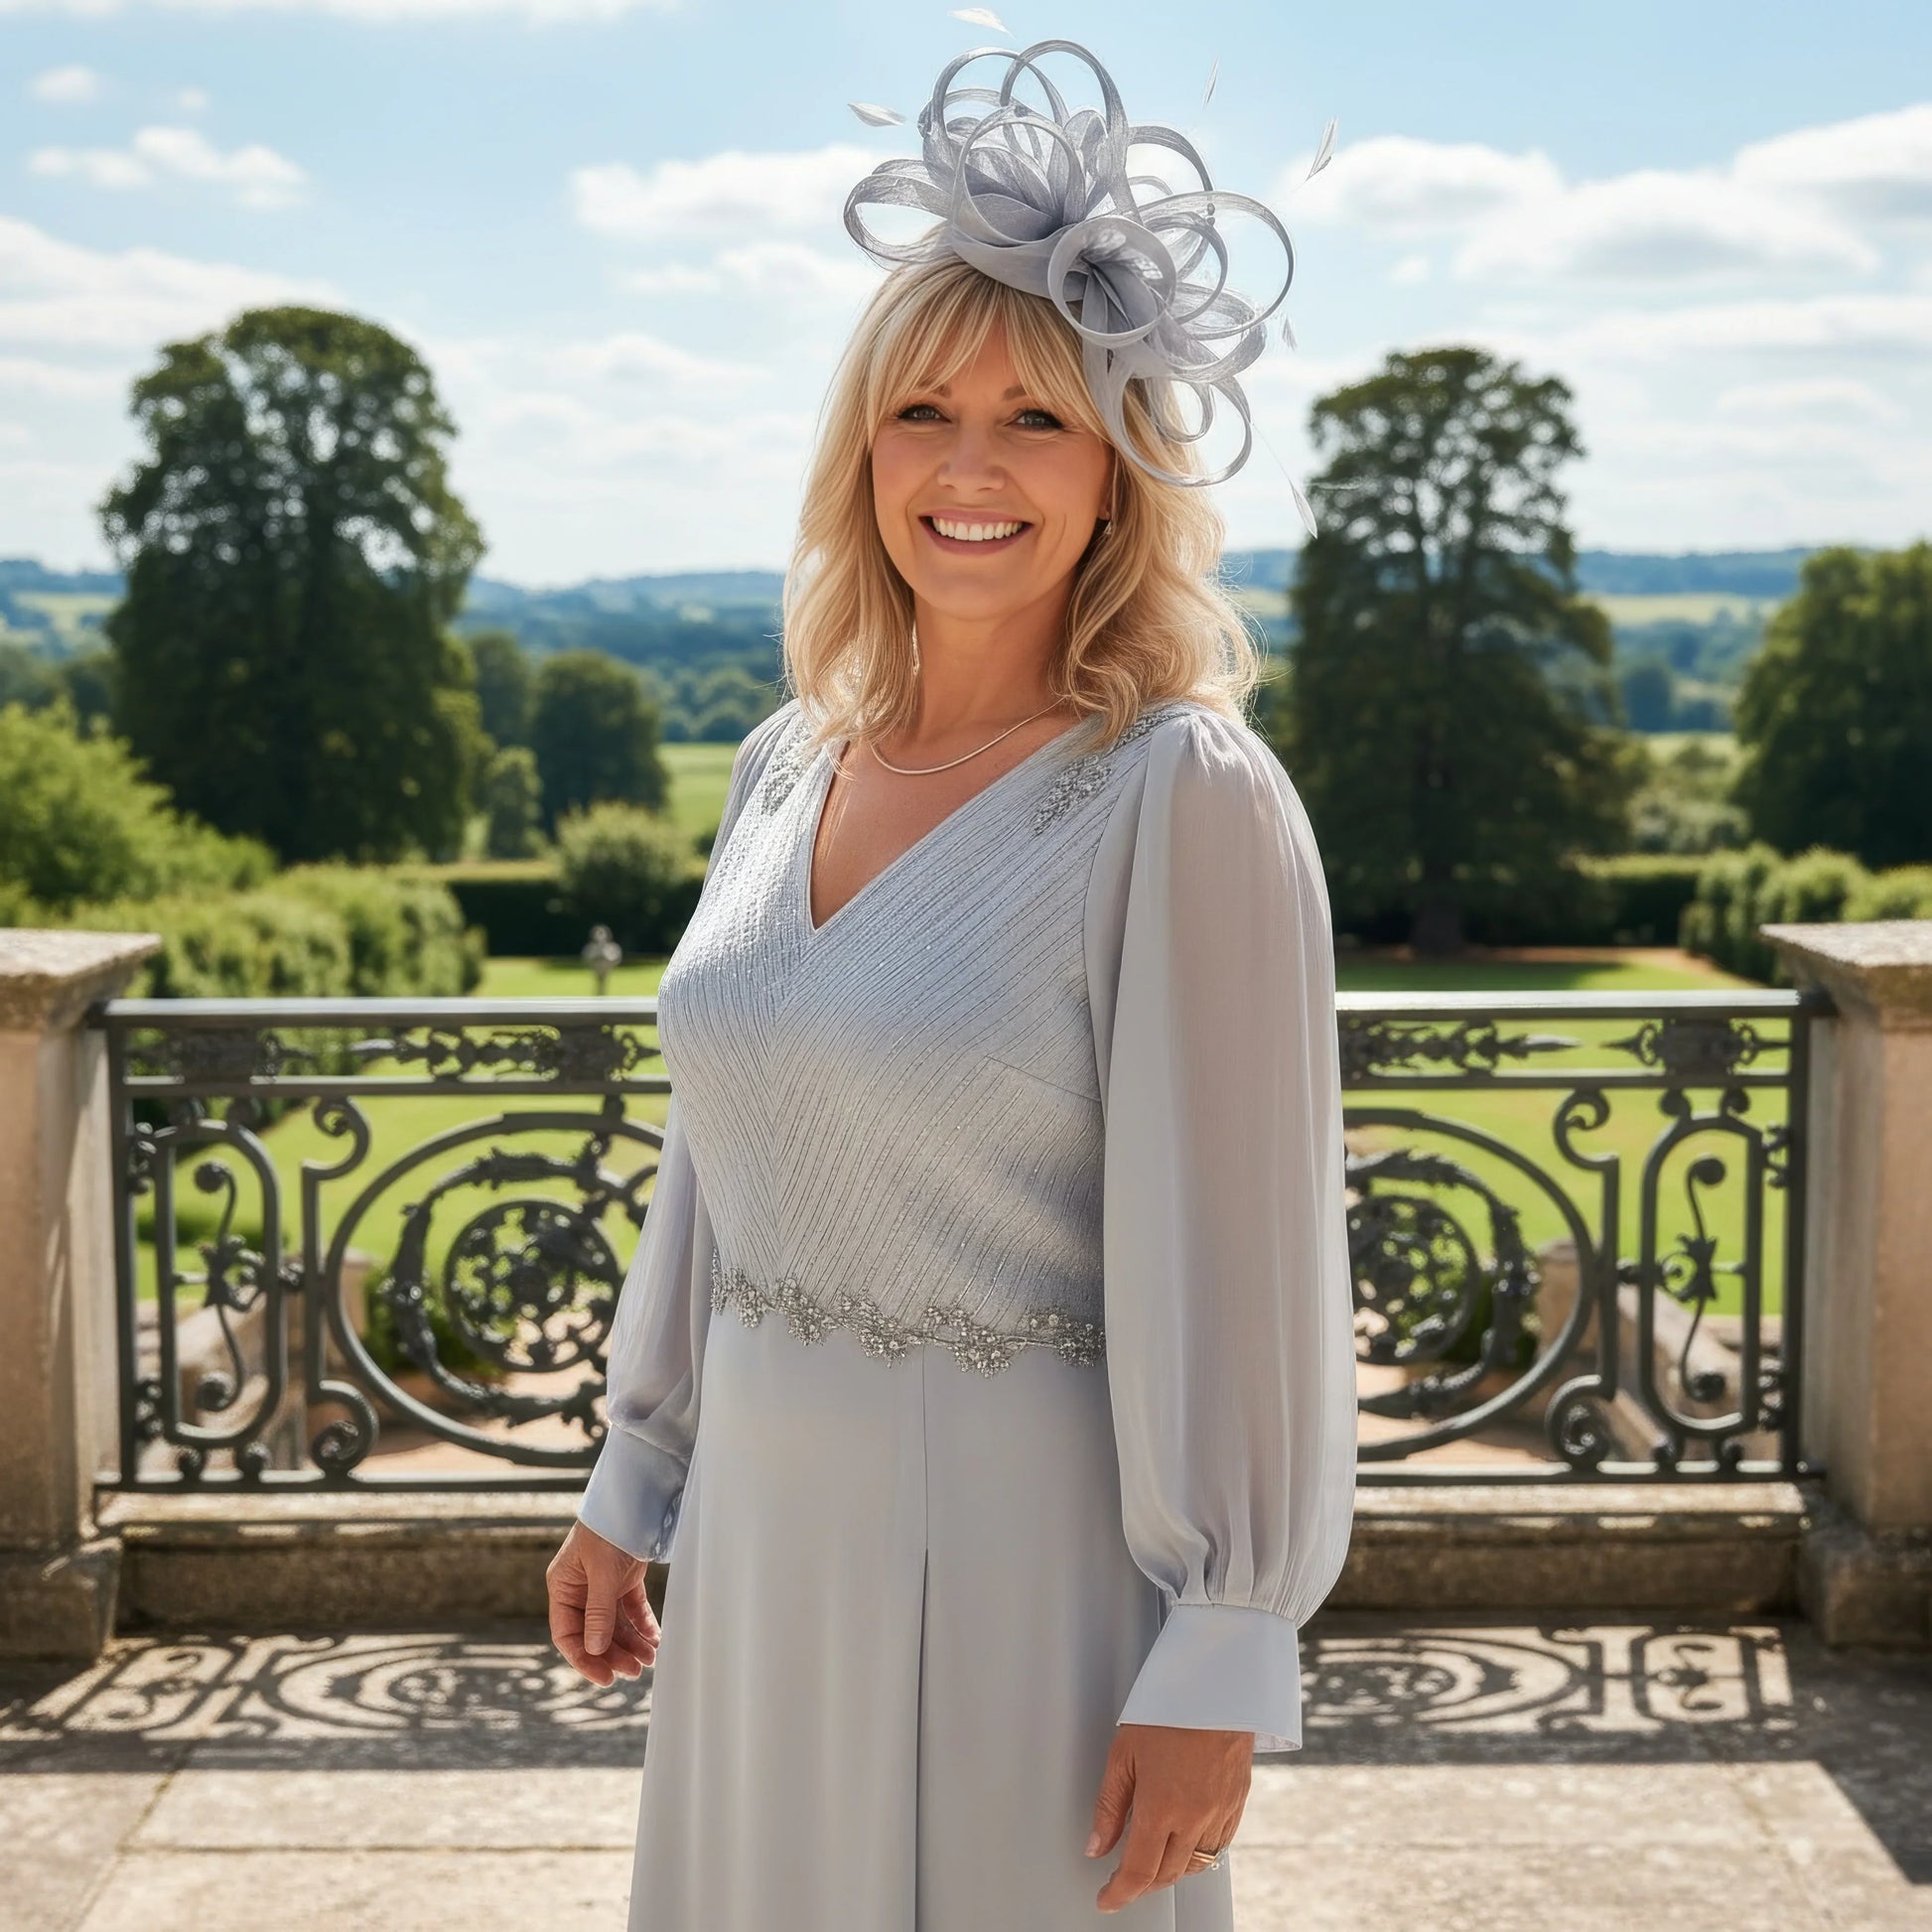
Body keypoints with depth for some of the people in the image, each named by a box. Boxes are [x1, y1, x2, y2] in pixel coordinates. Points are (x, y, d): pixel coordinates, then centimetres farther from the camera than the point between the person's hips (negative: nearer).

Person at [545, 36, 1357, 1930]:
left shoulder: (1188, 797, -14)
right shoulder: (788, 766, 6)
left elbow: (1239, 1252, -16)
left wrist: (1218, 1666, -16)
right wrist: (633, 1479, 15)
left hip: (1028, 1553, -6)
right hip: (769, 1527, 6)